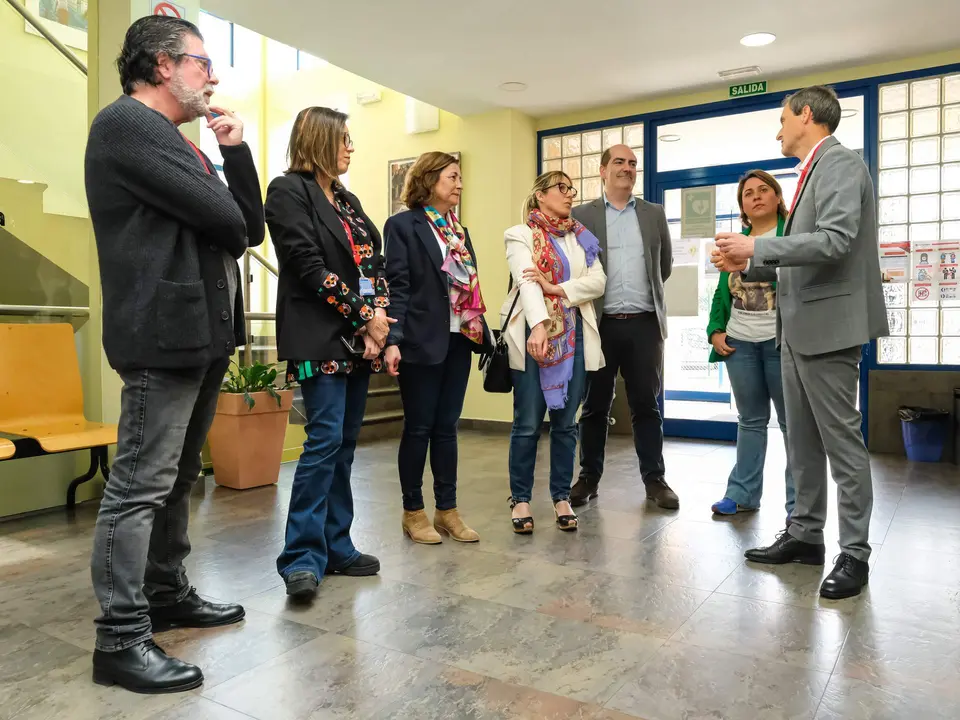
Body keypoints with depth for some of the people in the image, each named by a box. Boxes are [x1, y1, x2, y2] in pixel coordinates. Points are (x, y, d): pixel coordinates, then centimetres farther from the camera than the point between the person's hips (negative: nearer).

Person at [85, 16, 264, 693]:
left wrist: (238, 152, 5)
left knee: (176, 477, 17)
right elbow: (224, 220, -17)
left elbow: (250, 228, 13)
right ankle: (121, 637, 5)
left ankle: (167, 593, 31)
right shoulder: (125, 123, -8)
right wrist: (229, 230, 5)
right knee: (141, 484, -5)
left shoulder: (178, 143, 21)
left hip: (203, 331, 10)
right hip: (166, 330, -10)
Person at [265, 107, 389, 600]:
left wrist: (378, 318, -4)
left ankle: (336, 547, 16)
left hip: (359, 339, 8)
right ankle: (301, 558, -4)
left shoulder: (347, 199, 20)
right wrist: (364, 316, -12)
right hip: (322, 338, -8)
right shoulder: (288, 190, -3)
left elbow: (373, 263, 13)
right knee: (325, 440, -12)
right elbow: (310, 267, -13)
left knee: (344, 444, 8)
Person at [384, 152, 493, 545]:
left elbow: (470, 285, 16)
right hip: (422, 342, -6)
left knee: (447, 427, 11)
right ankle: (413, 512, 16)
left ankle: (448, 510, 19)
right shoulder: (403, 225, -3)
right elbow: (397, 287, -11)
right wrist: (393, 340, -20)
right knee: (418, 428, 2)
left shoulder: (459, 230, 17)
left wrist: (483, 333, 12)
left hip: (458, 340, 6)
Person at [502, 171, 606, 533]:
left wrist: (557, 288, -14)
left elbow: (598, 282, 2)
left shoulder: (582, 237, 16)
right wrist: (539, 325, -31)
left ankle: (562, 497, 19)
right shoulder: (520, 235, 2)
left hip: (574, 336, 4)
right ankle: (521, 499, 12)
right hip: (533, 335, -4)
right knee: (528, 423, -1)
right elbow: (527, 282, -15)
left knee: (565, 422, 8)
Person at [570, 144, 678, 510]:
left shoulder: (654, 213, 11)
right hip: (600, 324, -1)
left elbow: (665, 265, 18)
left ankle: (655, 479, 15)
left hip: (645, 323, 2)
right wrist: (594, 300, 2)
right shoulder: (581, 215, 4)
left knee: (646, 405, 6)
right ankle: (589, 478, 17)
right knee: (595, 406, 7)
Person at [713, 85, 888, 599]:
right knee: (802, 441, 13)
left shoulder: (840, 163, -9)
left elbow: (836, 241, -23)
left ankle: (854, 553, 9)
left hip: (828, 326, -10)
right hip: (799, 328, 10)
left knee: (841, 441, -2)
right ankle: (805, 535, 24)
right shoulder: (815, 170, 19)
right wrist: (749, 265, 10)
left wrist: (757, 245, -19)